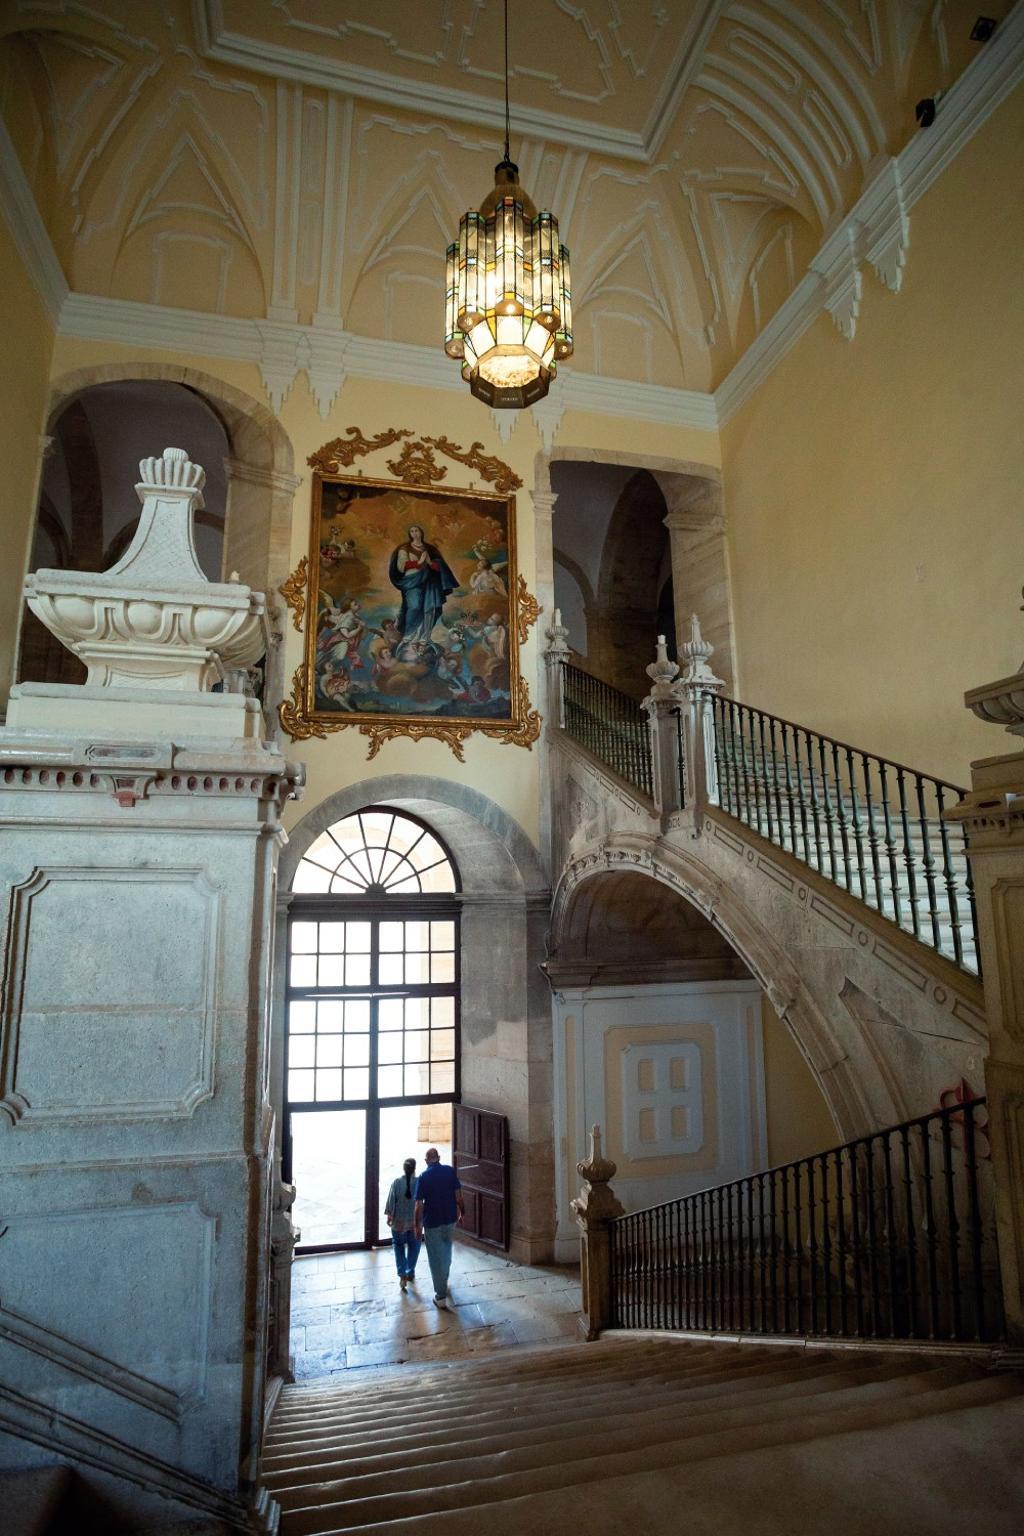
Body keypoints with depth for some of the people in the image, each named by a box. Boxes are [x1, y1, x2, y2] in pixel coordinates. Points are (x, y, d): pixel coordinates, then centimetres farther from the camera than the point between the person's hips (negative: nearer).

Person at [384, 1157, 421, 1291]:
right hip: (415, 1220, 1)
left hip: (399, 1220, -1)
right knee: (413, 1246, 19)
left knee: (398, 1245, 13)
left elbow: (391, 1200, -9)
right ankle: (411, 1272, 27)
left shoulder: (397, 1183, -14)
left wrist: (389, 1215, 4)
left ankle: (402, 1274, 0)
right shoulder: (419, 1182, -14)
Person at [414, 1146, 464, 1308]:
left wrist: (418, 1226, -2)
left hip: (432, 1223, -3)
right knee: (446, 1250, 27)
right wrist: (462, 1213, 10)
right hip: (450, 1220, 3)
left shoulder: (423, 1177, -13)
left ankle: (441, 1296, 11)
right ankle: (444, 1280, 43)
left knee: (436, 1258, 8)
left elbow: (419, 1205, -13)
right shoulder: (450, 1171, -6)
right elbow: (459, 1196, -4)